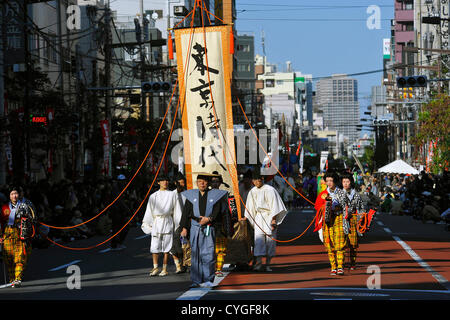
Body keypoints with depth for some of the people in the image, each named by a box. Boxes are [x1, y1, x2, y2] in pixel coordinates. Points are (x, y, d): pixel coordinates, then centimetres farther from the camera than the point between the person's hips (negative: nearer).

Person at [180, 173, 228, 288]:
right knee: (195, 254, 2)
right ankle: (196, 281, 6)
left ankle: (208, 280, -1)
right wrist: (184, 227, 1)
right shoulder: (191, 195, 9)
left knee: (208, 254, -7)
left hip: (209, 228, -2)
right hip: (195, 228, 2)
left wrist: (209, 219, -15)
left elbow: (217, 211, 1)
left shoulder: (214, 195, 5)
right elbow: (186, 212, 8)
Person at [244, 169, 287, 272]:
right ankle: (259, 262, -16)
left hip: (269, 216, -3)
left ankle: (268, 264, 4)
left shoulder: (270, 190, -9)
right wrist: (246, 218, 15)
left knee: (270, 239, -2)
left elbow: (274, 206, -9)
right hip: (259, 217, 4)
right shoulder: (253, 192, 6)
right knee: (258, 238, -10)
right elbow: (250, 208, 16)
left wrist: (273, 220, -13)